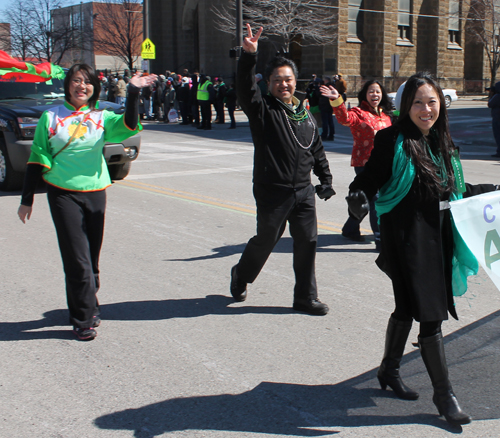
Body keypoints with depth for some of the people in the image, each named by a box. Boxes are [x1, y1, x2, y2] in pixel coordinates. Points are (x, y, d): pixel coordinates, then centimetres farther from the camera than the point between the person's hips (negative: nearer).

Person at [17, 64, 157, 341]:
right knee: (77, 259, -6)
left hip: (95, 193, 2)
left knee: (92, 258, 11)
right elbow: (37, 160, 5)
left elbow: (128, 126, -14)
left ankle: (87, 308, 30)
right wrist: (27, 199, 4)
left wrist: (133, 93, -25)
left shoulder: (102, 118, 7)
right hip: (63, 194, -2)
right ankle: (84, 320, 4)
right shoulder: (51, 118, 4)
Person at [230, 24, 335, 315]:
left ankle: (306, 297, 18)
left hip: (303, 191, 5)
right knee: (266, 240, 8)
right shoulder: (263, 109, -5)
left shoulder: (305, 114, 12)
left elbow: (317, 150, 19)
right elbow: (246, 88, -24)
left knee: (307, 242, 5)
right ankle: (240, 277, 36)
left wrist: (326, 180, 15)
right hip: (272, 191, -5)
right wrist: (249, 55, -38)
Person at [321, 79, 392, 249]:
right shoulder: (359, 113, -10)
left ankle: (350, 229, 35)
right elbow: (345, 118, -31)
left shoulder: (384, 115, 13)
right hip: (365, 163, -8)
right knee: (375, 200, -10)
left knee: (366, 198, 17)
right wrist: (337, 101, -47)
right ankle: (381, 240, -6)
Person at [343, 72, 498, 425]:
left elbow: (452, 190, 17)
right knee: (431, 315, -4)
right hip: (407, 239, -6)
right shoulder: (392, 140, -10)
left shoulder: (442, 143, 9)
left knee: (408, 308, 19)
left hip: (438, 237, 7)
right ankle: (443, 393, 11)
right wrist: (358, 197, -32)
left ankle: (390, 370, 38)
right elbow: (369, 178, -12)